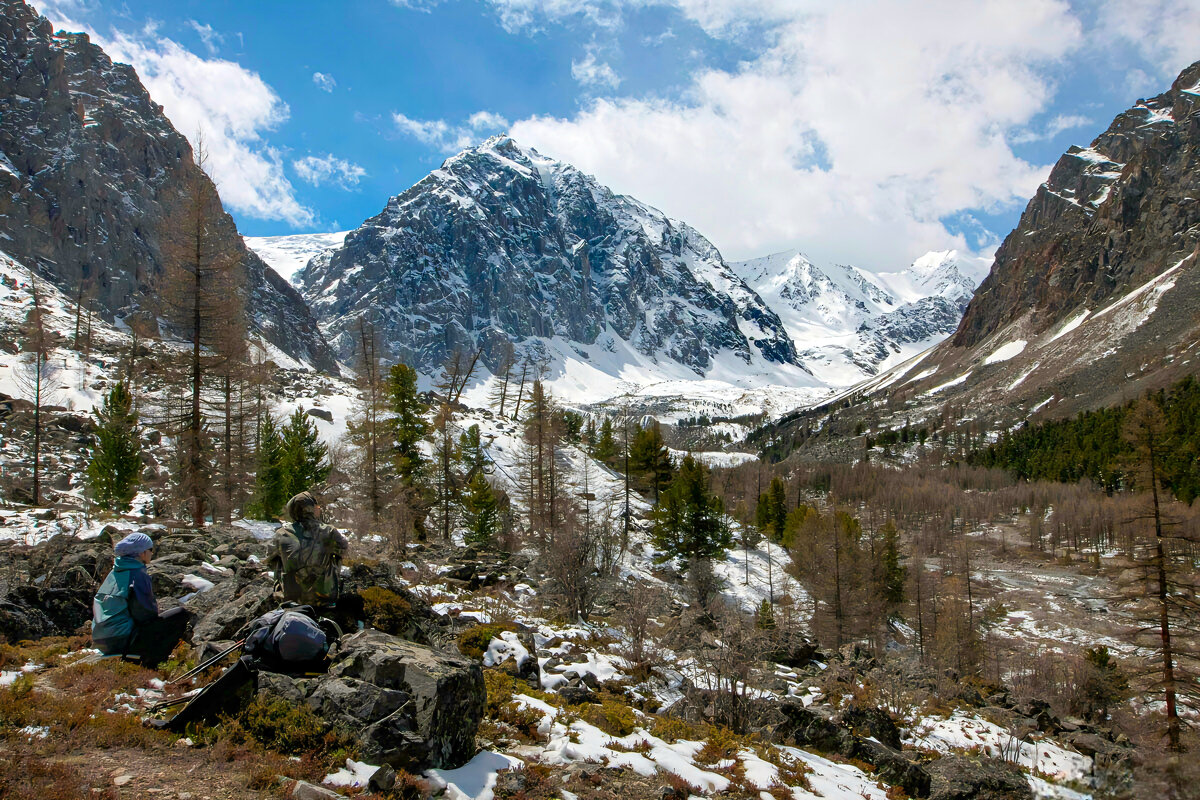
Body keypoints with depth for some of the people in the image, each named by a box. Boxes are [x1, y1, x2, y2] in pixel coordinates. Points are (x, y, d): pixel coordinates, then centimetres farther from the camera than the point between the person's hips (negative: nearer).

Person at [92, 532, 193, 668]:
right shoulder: (138, 574, -13)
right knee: (182, 614, -8)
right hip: (123, 640, -9)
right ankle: (150, 662, -5)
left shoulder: (115, 572, 13)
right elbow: (145, 613, -15)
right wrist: (155, 606, 6)